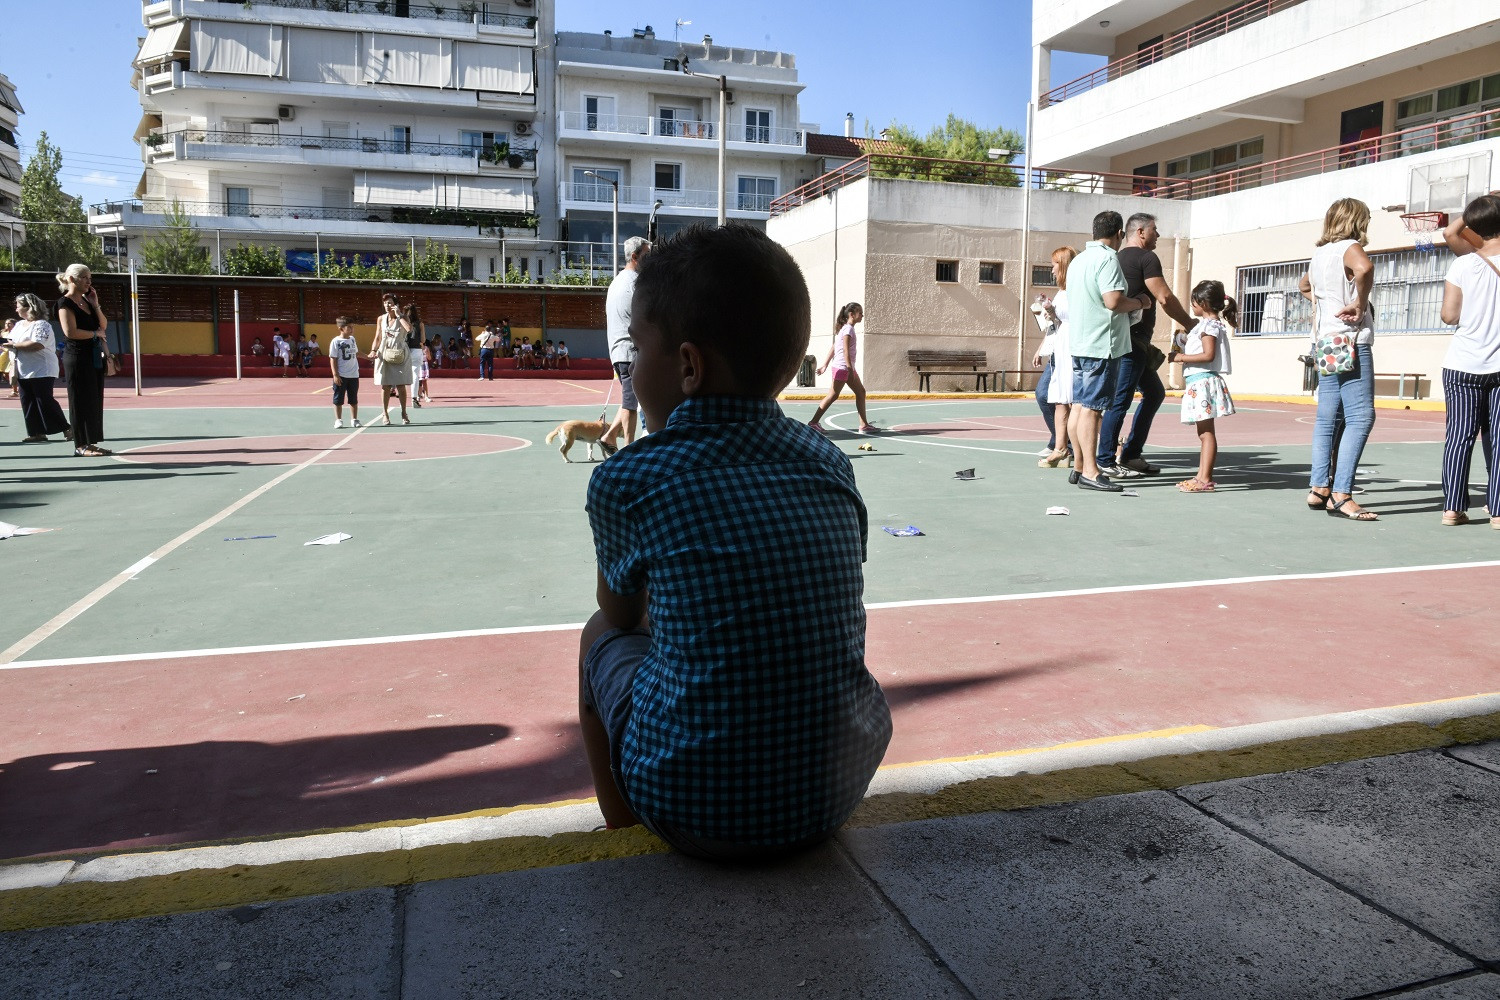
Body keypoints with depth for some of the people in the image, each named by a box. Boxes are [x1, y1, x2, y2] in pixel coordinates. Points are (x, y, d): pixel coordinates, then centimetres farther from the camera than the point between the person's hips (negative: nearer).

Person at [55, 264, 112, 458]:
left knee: (95, 400, 8)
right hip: (77, 357, -8)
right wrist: (95, 334, -7)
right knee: (81, 401, -4)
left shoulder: (86, 301, 15)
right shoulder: (65, 303, -9)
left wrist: (95, 304, 1)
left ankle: (90, 442, 14)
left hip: (94, 356, 8)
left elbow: (103, 325, 12)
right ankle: (80, 446, 1)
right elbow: (70, 332, -19)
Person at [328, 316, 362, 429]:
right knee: (338, 399, 3)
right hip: (341, 376, -5)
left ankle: (355, 419, 17)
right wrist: (335, 375, -15)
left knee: (354, 399, 10)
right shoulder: (336, 341, -9)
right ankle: (338, 420, 10)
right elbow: (333, 359, -11)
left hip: (354, 375, 5)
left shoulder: (352, 339, 9)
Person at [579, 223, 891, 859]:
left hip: (700, 811, -4)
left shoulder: (626, 479, -11)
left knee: (602, 637, 19)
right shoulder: (832, 468, 1)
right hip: (839, 792, 5)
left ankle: (624, 835, 37)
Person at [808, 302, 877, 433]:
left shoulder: (846, 328, 16)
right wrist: (850, 368, -23)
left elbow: (833, 348, 15)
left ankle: (864, 424, 10)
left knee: (860, 392, 9)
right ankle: (814, 422, -1)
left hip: (848, 368, 10)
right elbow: (845, 350, -20)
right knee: (833, 395, -6)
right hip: (842, 367, -10)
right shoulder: (848, 329, -12)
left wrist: (825, 365, 15)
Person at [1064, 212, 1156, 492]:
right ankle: (1090, 472, -9)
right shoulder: (1108, 259, -11)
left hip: (1079, 342, 9)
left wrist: (1129, 302, 25)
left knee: (1079, 406, 10)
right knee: (1092, 408, -9)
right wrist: (1139, 302, -3)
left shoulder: (1078, 260, 17)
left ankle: (1079, 467, 16)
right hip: (1101, 344, -9)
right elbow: (1114, 301, -21)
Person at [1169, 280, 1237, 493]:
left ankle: (1206, 479, -10)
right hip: (1198, 381, 11)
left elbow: (1208, 355, -20)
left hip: (1203, 381, -11)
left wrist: (1181, 357, -17)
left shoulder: (1209, 325, -10)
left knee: (1206, 432, -10)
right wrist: (1181, 351, 16)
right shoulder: (1205, 324, 19)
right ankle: (1202, 476, 16)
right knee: (1204, 432, 12)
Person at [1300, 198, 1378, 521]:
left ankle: (1319, 489, 13)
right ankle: (1341, 495, -16)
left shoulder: (1319, 253, 16)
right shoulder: (1350, 248, -8)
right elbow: (1364, 267, -32)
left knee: (1327, 418, 11)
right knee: (1360, 417, -10)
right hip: (1351, 341, -9)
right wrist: (1360, 303, -19)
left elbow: (1305, 285, 37)